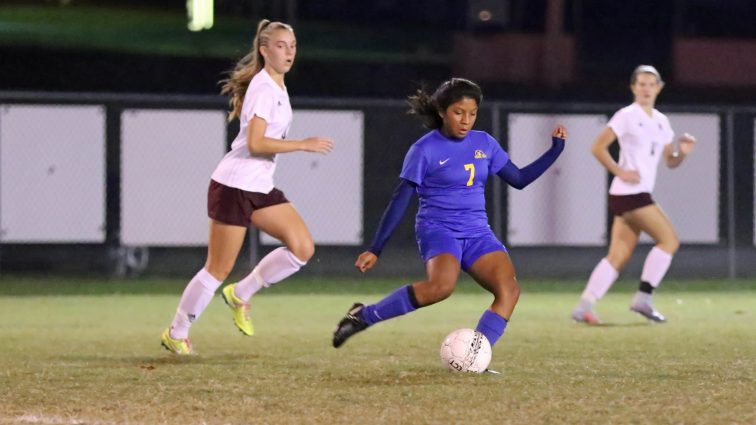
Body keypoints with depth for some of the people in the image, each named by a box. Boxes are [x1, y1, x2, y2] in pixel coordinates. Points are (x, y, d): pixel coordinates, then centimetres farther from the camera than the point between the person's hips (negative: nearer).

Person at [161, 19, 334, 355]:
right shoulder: (264, 88, -17)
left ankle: (241, 294, 9)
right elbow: (255, 144, -25)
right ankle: (176, 334, 13)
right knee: (219, 269, -2)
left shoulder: (276, 86, 12)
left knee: (303, 247, -6)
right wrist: (304, 145, -22)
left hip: (261, 188, 9)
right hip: (234, 185, -9)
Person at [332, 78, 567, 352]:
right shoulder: (425, 150, -6)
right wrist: (375, 250, -6)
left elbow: (519, 179, 18)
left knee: (509, 289, -19)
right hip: (438, 229, -6)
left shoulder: (484, 143, 9)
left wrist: (555, 151, 8)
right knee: (442, 285, -35)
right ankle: (363, 316, -21)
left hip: (477, 233, 6)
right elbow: (399, 201, -5)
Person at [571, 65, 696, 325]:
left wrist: (682, 152, -2)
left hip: (641, 194, 8)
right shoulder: (627, 116, -7)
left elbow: (670, 161, 19)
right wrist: (620, 172, -17)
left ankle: (583, 307, 3)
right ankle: (643, 298, -8)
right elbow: (598, 148, -10)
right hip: (629, 193, -8)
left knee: (618, 256, 3)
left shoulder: (661, 121, 16)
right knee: (669, 240, -11)